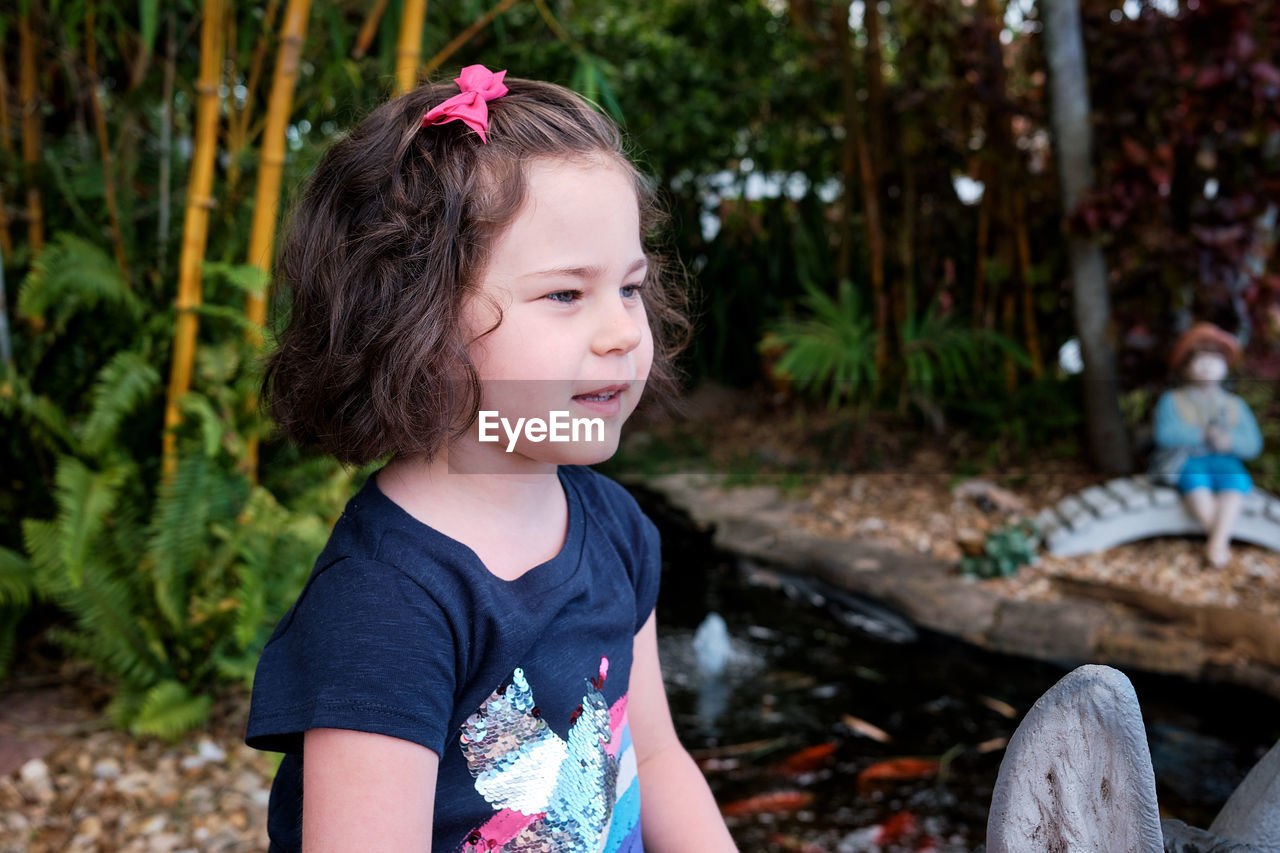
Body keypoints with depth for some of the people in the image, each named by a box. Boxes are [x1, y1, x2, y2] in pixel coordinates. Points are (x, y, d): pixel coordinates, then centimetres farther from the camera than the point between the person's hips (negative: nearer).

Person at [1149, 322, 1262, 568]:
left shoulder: (1235, 405, 16)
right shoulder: (1172, 400, 8)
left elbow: (1253, 444, 5)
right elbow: (1165, 434, -11)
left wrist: (1229, 440, -16)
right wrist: (1203, 434, -14)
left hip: (1223, 461, 2)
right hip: (1182, 463, -2)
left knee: (1235, 480, -33)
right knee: (1195, 479, -37)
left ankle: (1216, 543, -44)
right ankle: (1224, 540, -39)